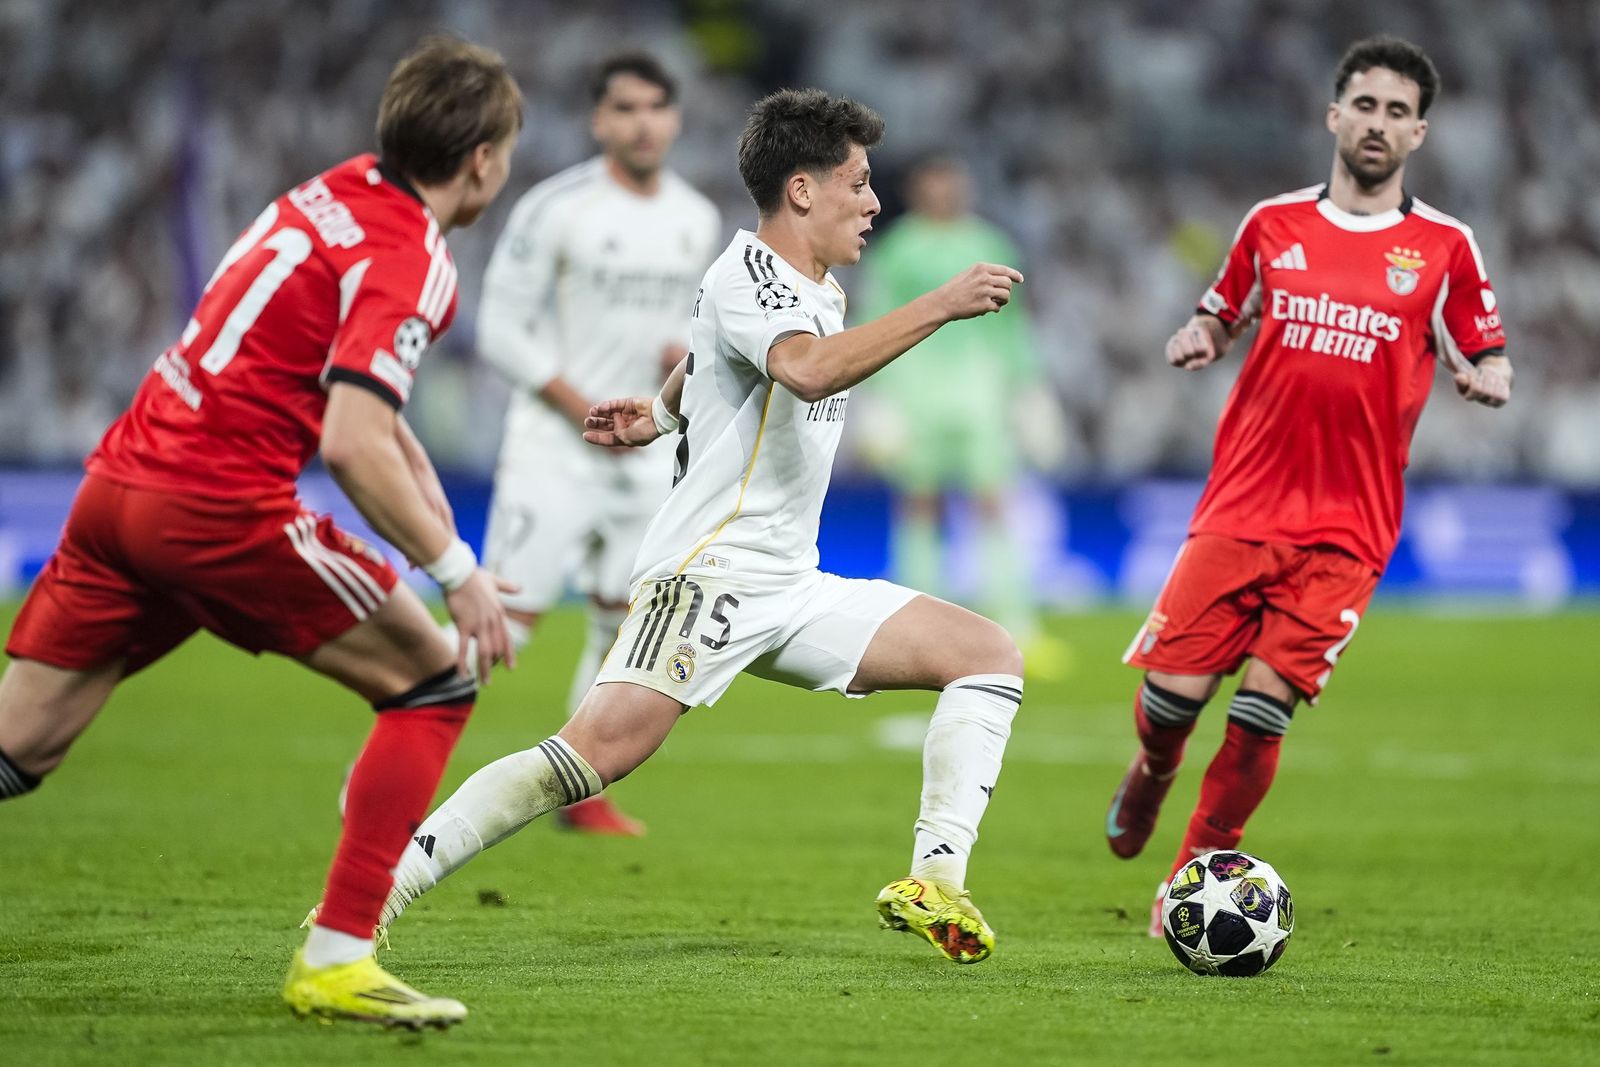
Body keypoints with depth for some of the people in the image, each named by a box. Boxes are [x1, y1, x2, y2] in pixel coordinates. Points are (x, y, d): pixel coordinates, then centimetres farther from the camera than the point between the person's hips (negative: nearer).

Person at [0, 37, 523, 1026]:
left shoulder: (335, 194, 18)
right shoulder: (411, 263, -8)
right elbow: (353, 447, -20)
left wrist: (429, 504, 30)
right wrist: (458, 571, -13)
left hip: (118, 485, 8)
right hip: (220, 511, -8)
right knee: (436, 680, 6)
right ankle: (335, 961, 0)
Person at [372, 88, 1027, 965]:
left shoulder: (821, 291, 17)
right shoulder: (745, 274, -11)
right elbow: (811, 369, -33)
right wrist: (941, 305, -29)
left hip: (790, 590, 9)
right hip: (708, 572, -9)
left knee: (989, 654, 1)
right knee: (602, 748, -25)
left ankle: (934, 884, -7)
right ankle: (373, 890, -21)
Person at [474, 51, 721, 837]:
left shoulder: (697, 221, 9)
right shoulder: (556, 209, -11)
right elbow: (500, 330, -11)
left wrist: (687, 352, -1)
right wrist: (587, 409, -16)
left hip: (645, 454, 6)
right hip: (554, 448, -6)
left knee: (625, 627, 8)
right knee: (507, 617, -13)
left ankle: (582, 794, 21)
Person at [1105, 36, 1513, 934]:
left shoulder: (1446, 248, 4)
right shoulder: (1273, 225, 9)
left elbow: (1490, 359, 8)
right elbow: (1222, 318, 22)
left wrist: (1487, 379, -15)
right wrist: (1198, 340, -1)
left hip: (1347, 528, -1)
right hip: (1241, 508, 1)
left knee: (1263, 708, -11)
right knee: (1171, 691, -7)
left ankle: (1195, 876, 7)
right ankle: (1154, 774, 29)